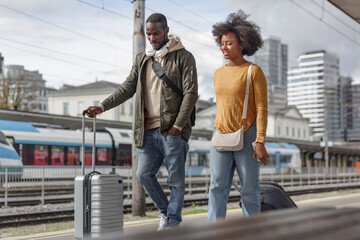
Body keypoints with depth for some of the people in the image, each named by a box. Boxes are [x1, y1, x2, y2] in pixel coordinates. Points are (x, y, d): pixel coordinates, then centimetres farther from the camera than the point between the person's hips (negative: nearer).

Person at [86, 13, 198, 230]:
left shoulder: (183, 57, -2)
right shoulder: (142, 59, 14)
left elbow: (191, 92, -8)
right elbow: (128, 88, 13)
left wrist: (178, 125, -14)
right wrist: (102, 107, 0)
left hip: (172, 130, -5)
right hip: (149, 130, 5)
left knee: (176, 179, 1)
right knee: (144, 174, 5)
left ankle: (172, 222, 13)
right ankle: (166, 212, 25)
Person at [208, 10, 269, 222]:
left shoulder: (255, 72, -7)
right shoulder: (219, 74, 11)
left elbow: (262, 109, -12)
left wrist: (260, 143, -18)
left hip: (247, 137, -5)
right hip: (221, 140, 5)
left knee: (249, 189, 3)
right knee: (218, 187, -5)